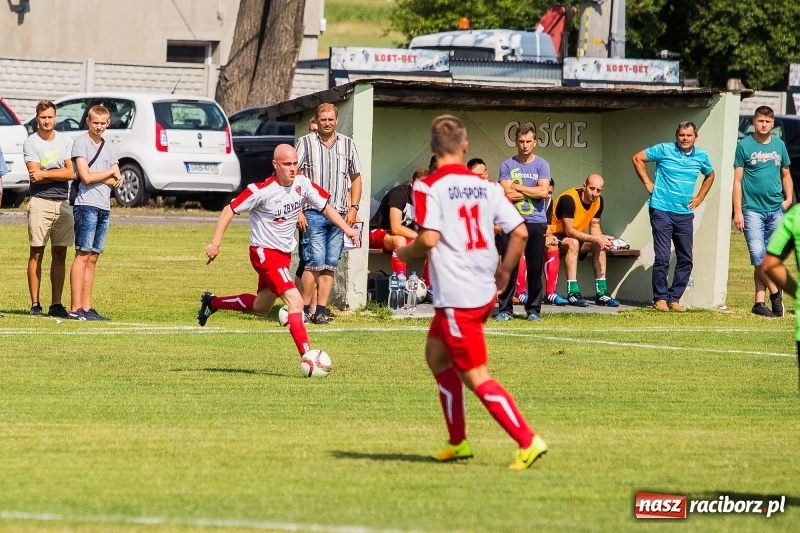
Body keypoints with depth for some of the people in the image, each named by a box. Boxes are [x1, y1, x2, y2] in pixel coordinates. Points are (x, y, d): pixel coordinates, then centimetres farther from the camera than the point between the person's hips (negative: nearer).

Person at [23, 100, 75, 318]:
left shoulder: (66, 141, 9)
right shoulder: (31, 143, 0)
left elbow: (72, 173, -1)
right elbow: (35, 175, -10)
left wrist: (45, 174, -9)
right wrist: (60, 173, -8)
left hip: (63, 203, 3)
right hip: (40, 202, -3)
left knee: (59, 255, 4)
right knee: (36, 254, -3)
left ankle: (56, 304, 6)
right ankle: (35, 304, -2)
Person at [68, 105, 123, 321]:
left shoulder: (109, 148, 18)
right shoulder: (81, 143, -2)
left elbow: (116, 182, 9)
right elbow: (85, 176, -12)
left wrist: (95, 176, -7)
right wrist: (110, 172, 2)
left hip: (104, 208, 7)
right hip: (87, 204, -7)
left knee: (92, 258, 6)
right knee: (83, 256, -10)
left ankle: (86, 308, 7)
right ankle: (76, 309, -13)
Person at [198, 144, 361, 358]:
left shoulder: (302, 183, -6)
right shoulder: (262, 190, -22)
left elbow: (324, 206, 7)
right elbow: (230, 210, -15)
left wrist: (346, 228, -5)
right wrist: (216, 242, -20)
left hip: (285, 253, 8)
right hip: (265, 253, -8)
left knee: (262, 305, 26)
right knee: (295, 302, -21)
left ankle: (212, 302, 46)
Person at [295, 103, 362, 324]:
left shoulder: (347, 144, 13)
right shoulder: (305, 143, 3)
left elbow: (356, 178, 18)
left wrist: (353, 208, 6)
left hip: (340, 214, 3)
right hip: (313, 213, -3)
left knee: (330, 265, 2)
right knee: (315, 262, -10)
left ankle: (321, 310, 5)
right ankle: (304, 309, -4)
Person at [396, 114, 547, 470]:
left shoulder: (429, 187, -9)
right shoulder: (486, 187, 7)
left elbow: (429, 238, -20)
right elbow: (520, 232, 2)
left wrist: (406, 253, 1)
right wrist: (504, 271, 16)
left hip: (456, 297, -7)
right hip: (484, 291, 7)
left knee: (476, 377, -2)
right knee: (437, 354, 24)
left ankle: (528, 441, -11)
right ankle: (457, 442, 26)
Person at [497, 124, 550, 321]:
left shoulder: (542, 165, 6)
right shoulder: (507, 165, 6)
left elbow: (543, 191, -8)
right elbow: (507, 194, -6)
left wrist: (517, 187, -4)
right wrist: (532, 192, -5)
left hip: (536, 223, 0)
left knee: (535, 269, 2)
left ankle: (534, 310, 10)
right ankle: (505, 310, 4)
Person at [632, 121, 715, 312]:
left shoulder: (701, 156, 7)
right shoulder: (664, 150, -4)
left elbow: (710, 175, 26)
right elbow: (637, 158, 1)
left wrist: (699, 197, 15)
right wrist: (648, 183, -3)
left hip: (685, 213, 4)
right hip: (662, 210, -4)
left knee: (685, 260, 4)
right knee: (662, 258, -7)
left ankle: (674, 298, 13)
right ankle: (660, 298, 3)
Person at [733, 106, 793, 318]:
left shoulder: (779, 145, 10)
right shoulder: (744, 145, 0)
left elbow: (786, 174, 20)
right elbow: (737, 180, -1)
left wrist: (788, 198, 3)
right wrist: (737, 211, -7)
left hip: (776, 209, 3)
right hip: (753, 210, -3)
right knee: (758, 255, -12)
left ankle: (760, 301, 9)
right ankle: (775, 293, 3)